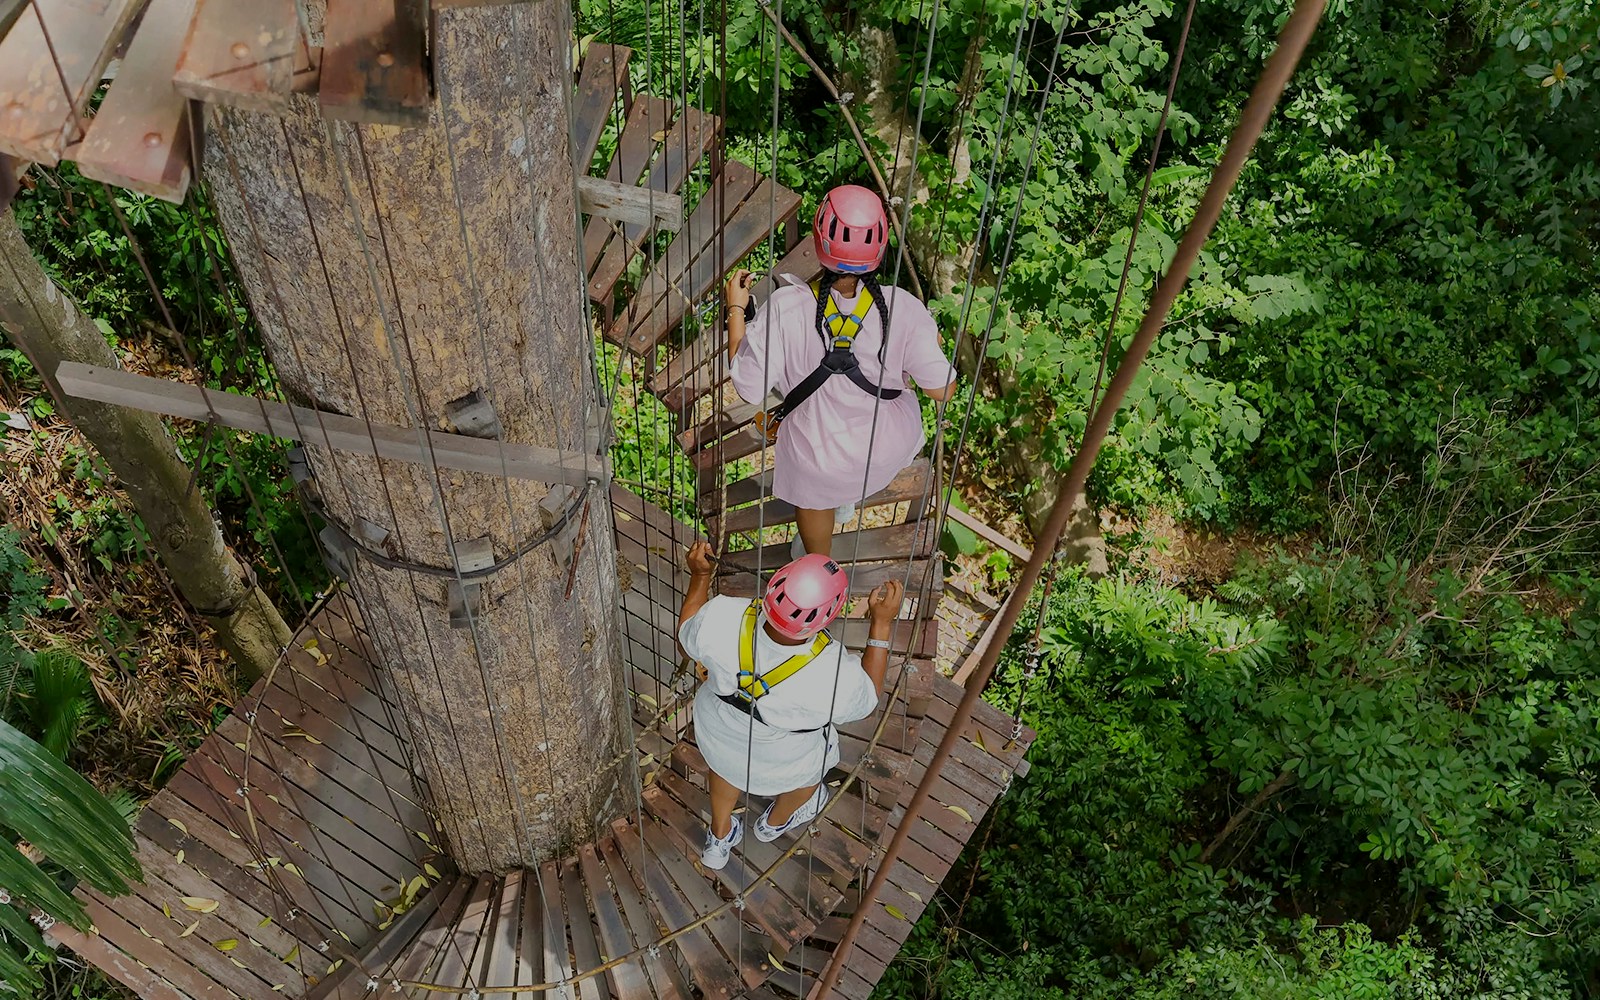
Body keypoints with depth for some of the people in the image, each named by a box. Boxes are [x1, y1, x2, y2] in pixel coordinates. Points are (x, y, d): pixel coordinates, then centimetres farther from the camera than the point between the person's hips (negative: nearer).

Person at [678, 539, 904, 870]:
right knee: (812, 768, 35)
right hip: (783, 762, -2)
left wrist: (700, 576, -3)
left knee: (727, 764, 38)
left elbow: (687, 637, -13)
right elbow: (868, 701, -18)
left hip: (715, 735, 2)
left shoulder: (723, 620, -38)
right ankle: (776, 822, 66)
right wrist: (882, 622, -22)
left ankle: (718, 839, 64)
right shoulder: (835, 678, -43)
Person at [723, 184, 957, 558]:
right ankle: (846, 501, 63)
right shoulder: (903, 309, -25)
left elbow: (750, 387, -18)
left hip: (818, 454, -2)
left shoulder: (786, 307, -29)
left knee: (813, 498, 33)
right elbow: (942, 390, -15)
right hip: (889, 450, 2)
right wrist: (932, 343, 6)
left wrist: (736, 310, -7)